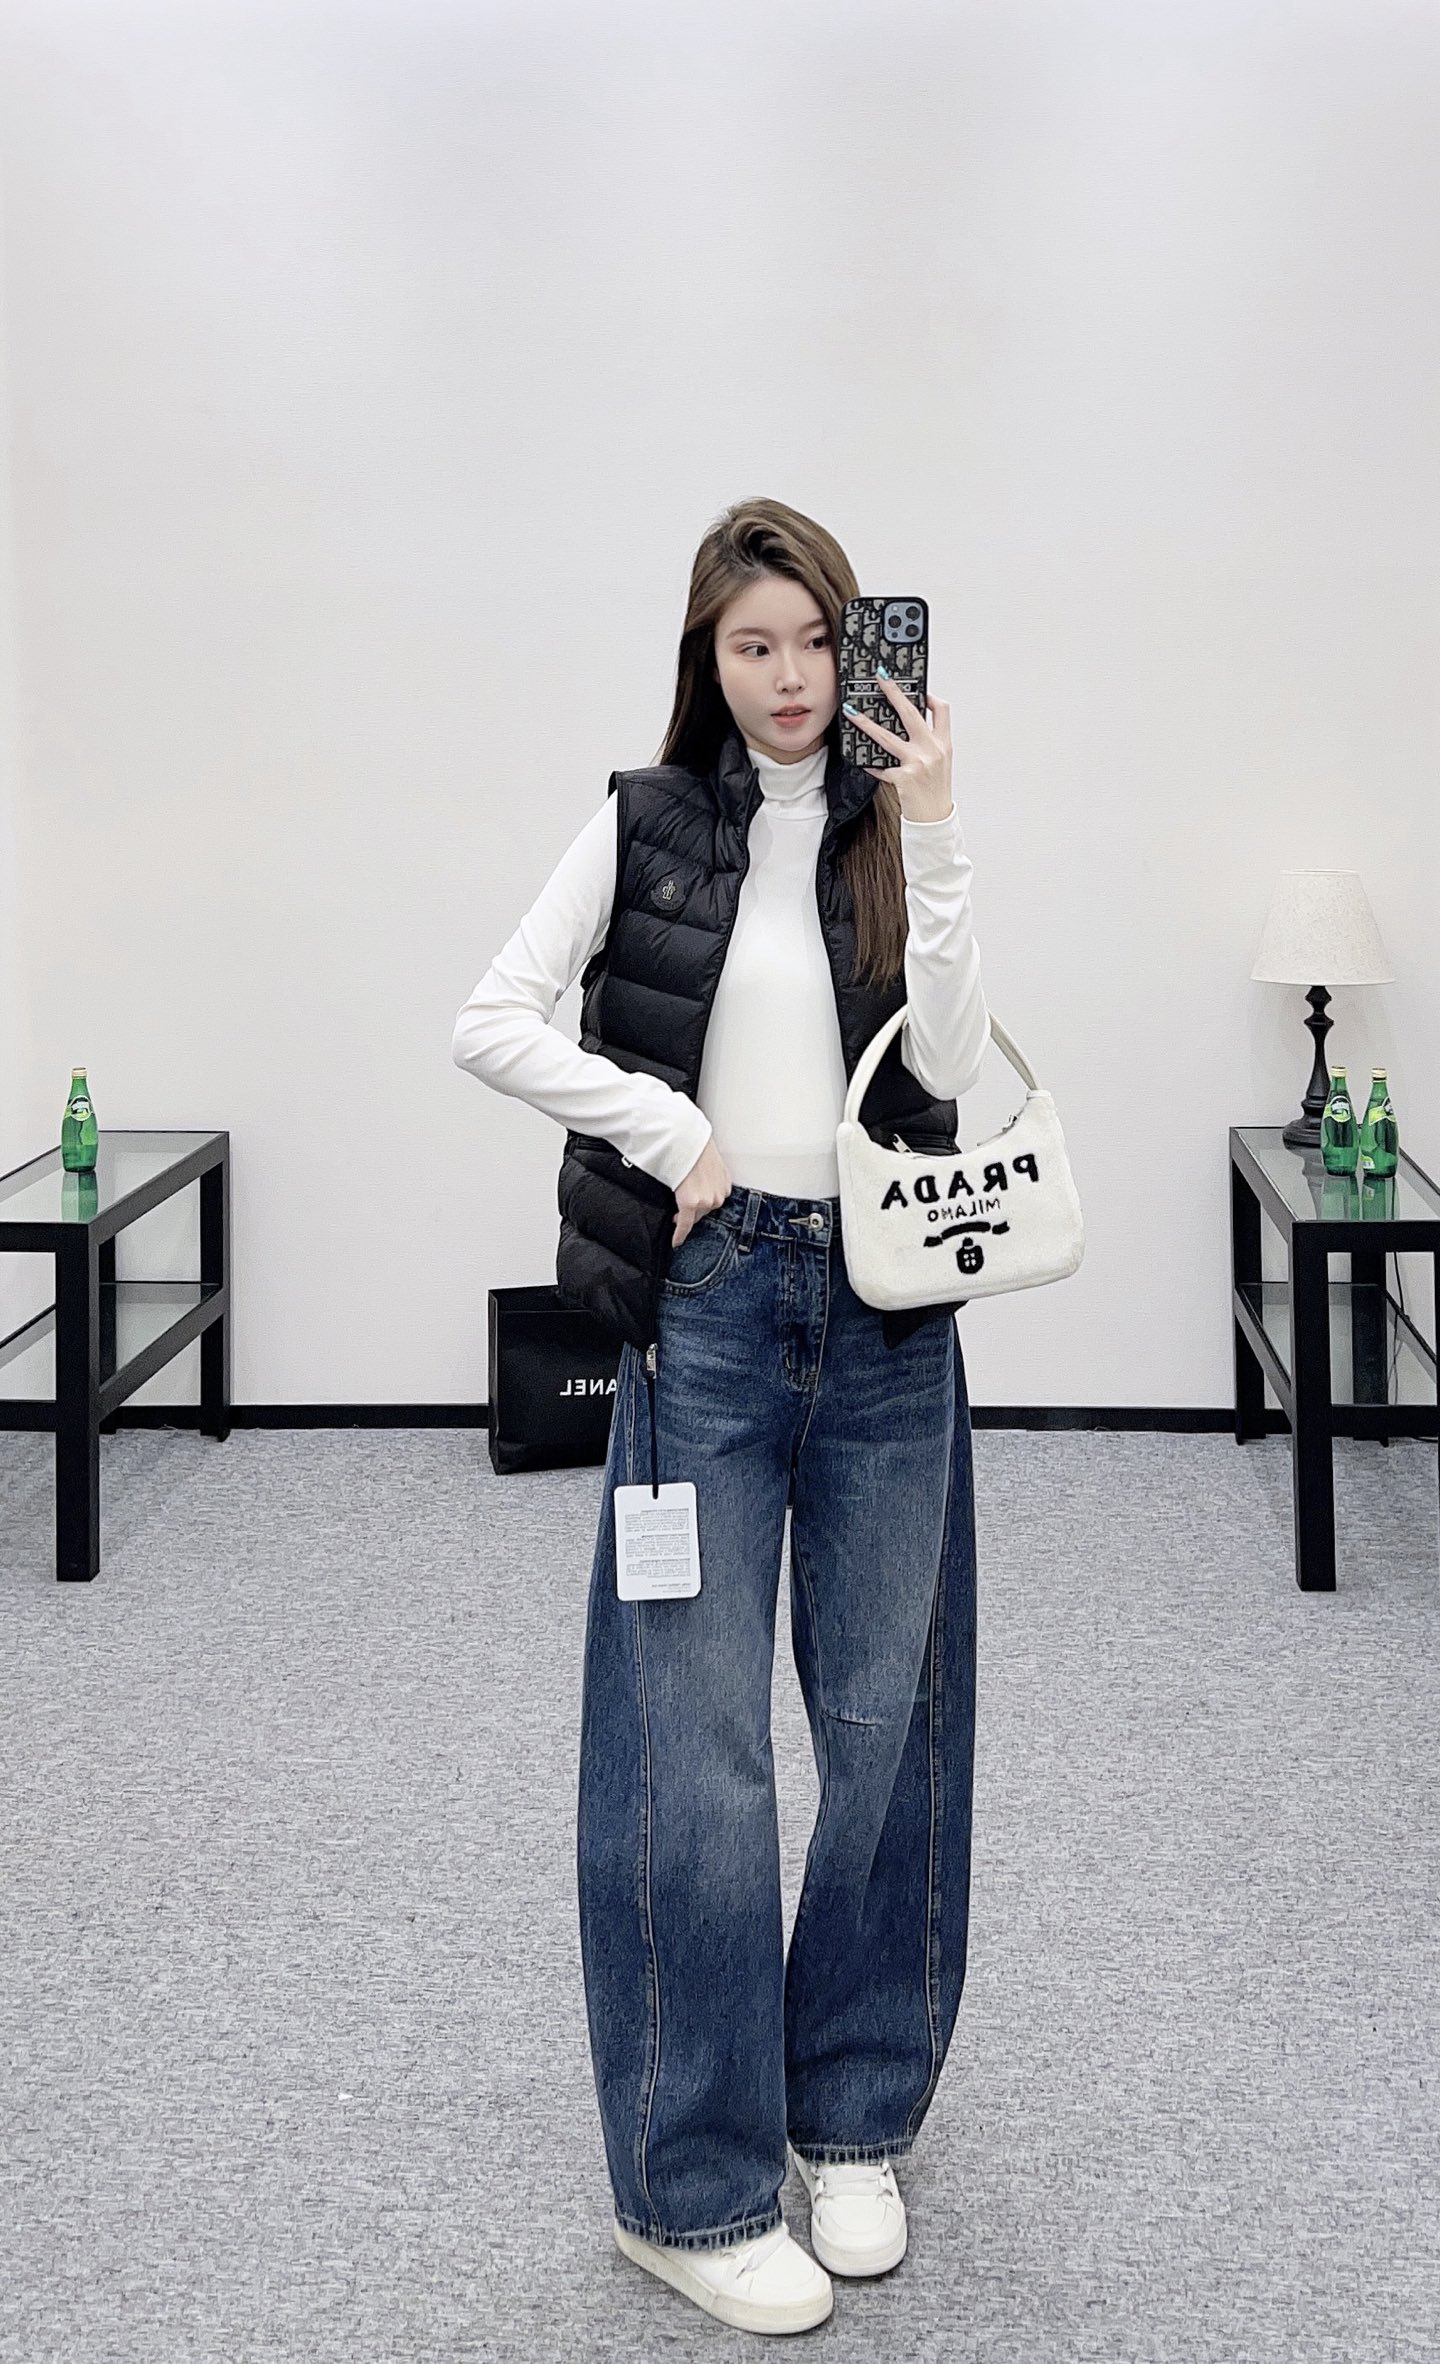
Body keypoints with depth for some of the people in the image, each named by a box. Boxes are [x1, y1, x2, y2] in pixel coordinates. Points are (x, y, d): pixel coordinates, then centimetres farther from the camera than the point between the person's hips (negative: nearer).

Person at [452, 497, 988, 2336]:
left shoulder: (907, 832, 5)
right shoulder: (647, 824, 2)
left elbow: (947, 1068, -9)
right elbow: (490, 1025, -4)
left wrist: (929, 836, -14)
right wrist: (674, 1140, -10)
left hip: (884, 1309, 2)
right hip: (707, 1305, -2)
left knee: (886, 1719, 9)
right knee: (693, 1742, -1)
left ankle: (856, 2124, 26)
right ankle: (693, 2185, 9)